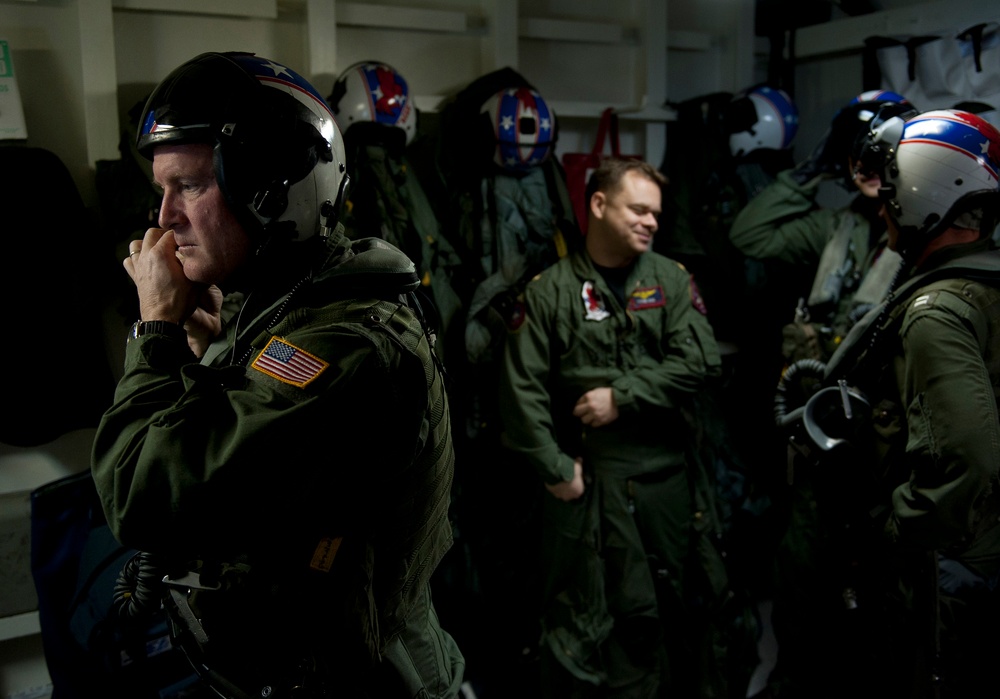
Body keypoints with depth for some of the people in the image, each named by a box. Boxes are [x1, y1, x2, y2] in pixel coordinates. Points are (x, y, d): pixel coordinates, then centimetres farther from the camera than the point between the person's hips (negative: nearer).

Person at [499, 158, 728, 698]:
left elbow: (699, 360, -6)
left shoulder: (671, 279, 6)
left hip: (670, 474, 3)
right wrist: (555, 470, -8)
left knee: (683, 609, 15)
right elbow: (524, 390, -4)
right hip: (589, 480, -2)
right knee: (585, 620, 6)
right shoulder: (550, 291, 0)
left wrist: (622, 396, -12)